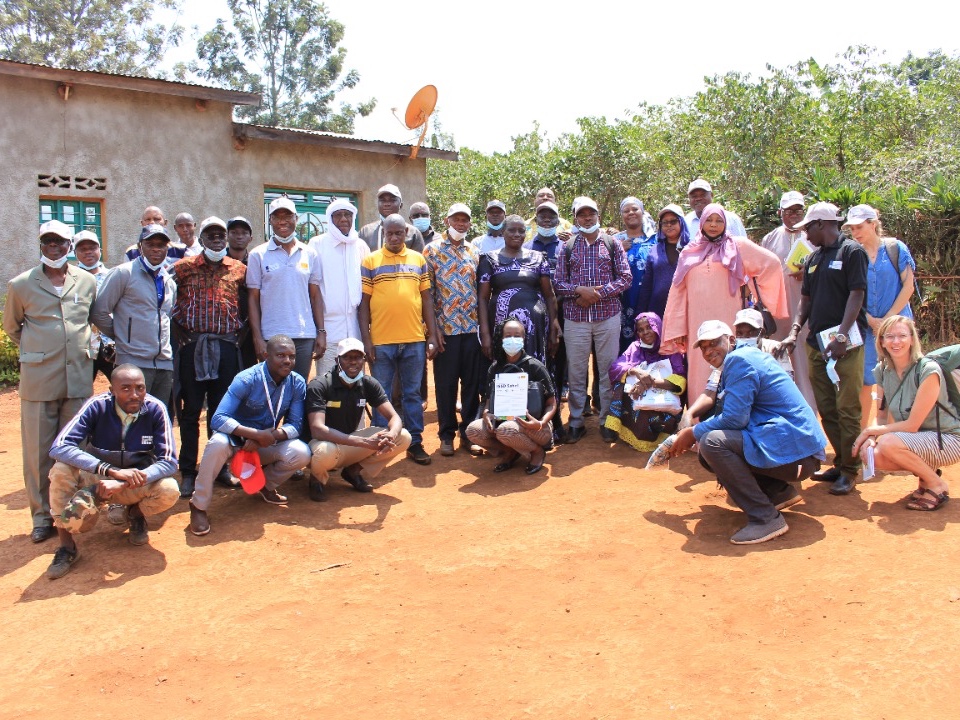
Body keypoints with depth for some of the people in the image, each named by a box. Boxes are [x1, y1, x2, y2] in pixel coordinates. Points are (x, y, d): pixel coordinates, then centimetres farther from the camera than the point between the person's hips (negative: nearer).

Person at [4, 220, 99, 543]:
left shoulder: (88, 281, 6)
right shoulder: (21, 284, 1)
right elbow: (11, 326, 15)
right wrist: (36, 348, 12)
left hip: (79, 376, 2)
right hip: (38, 378, -2)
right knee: (38, 450, 2)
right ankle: (41, 515, 13)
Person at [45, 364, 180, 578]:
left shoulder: (156, 410, -19)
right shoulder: (96, 406, -20)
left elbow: (169, 462, -22)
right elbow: (59, 448, -31)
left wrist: (122, 484, -37)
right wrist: (112, 470, -42)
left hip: (136, 484, 0)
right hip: (96, 478, 0)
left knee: (169, 491, -30)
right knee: (61, 470, -29)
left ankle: (136, 514, 6)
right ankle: (66, 547, -12)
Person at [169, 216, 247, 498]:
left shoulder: (238, 269, 10)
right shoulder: (184, 267, 6)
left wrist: (240, 328, 4)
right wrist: (177, 327, 0)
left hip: (226, 346, 1)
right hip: (193, 345, -1)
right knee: (191, 410, 3)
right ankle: (188, 472, 10)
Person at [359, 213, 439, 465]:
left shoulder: (418, 260, 9)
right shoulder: (370, 261, 3)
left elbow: (427, 298, 10)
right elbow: (364, 301, 2)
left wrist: (432, 336, 5)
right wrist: (366, 339, -4)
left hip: (414, 340, 2)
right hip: (381, 340, -2)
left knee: (413, 394, 10)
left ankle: (415, 443, 19)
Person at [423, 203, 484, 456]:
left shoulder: (474, 252, 11)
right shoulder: (432, 250, 0)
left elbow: (482, 291, 13)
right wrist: (433, 328, -10)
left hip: (473, 328, 3)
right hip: (445, 328, -3)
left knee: (472, 382, 7)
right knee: (446, 383, 5)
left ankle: (468, 432, 18)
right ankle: (447, 434, 16)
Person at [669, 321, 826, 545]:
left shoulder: (739, 360, -12)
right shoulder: (747, 357, 18)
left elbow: (734, 418, -20)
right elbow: (732, 415, 18)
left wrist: (694, 433, -6)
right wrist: (690, 434, 11)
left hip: (796, 451, -11)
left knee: (712, 443, -25)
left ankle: (766, 518, -19)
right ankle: (779, 491, 14)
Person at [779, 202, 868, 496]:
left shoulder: (852, 252, -4)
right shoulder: (813, 258, 16)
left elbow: (856, 295, -11)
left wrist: (841, 336, -20)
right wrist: (794, 333, 3)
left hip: (845, 344, -7)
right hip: (817, 343, 7)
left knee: (847, 409, -5)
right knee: (826, 410, 11)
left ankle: (849, 470, 3)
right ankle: (841, 462, 22)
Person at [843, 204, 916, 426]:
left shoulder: (895, 248, 0)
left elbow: (908, 286, -2)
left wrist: (888, 319, -9)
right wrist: (871, 320, -9)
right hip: (866, 326, 2)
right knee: (864, 381, 0)